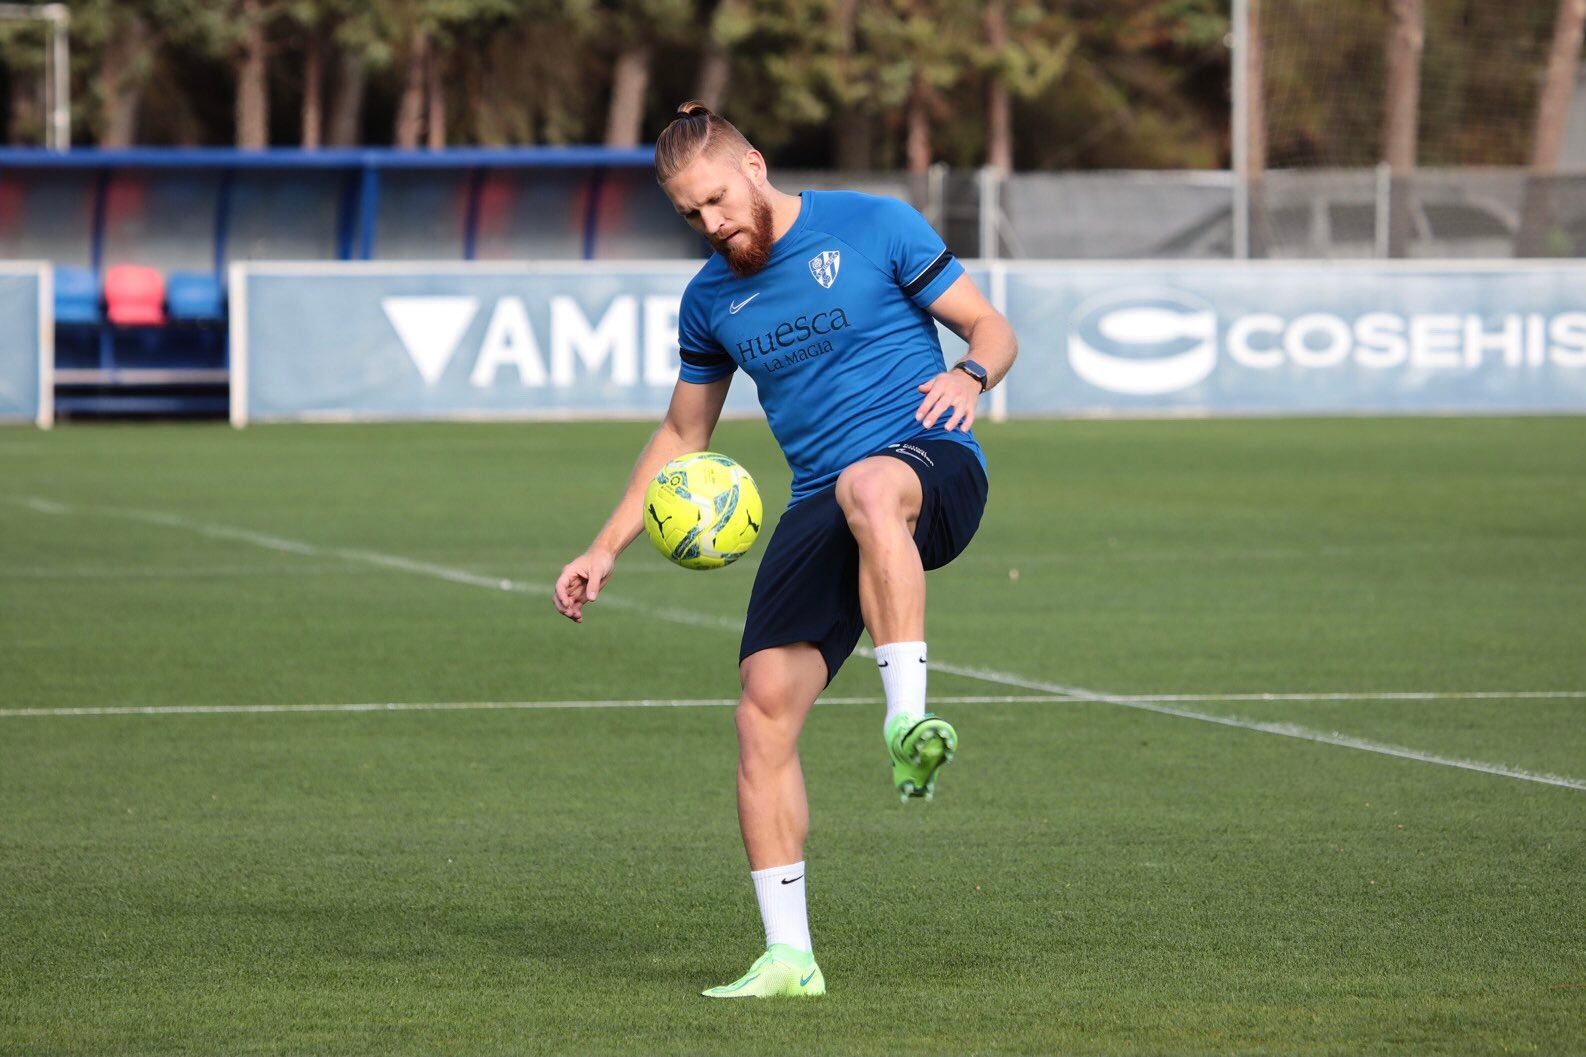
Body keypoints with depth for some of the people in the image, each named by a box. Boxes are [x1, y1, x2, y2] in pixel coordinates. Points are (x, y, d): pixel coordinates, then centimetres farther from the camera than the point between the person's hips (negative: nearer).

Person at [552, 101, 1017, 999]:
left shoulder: (874, 226, 0)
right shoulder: (711, 301, 14)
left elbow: (992, 331, 3)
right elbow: (683, 437, 27)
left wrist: (970, 376, -21)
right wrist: (606, 551, 20)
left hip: (934, 465, -5)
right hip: (821, 508, 5)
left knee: (870, 489, -43)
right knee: (765, 707, -11)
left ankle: (909, 722, -49)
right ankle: (788, 956, -5)